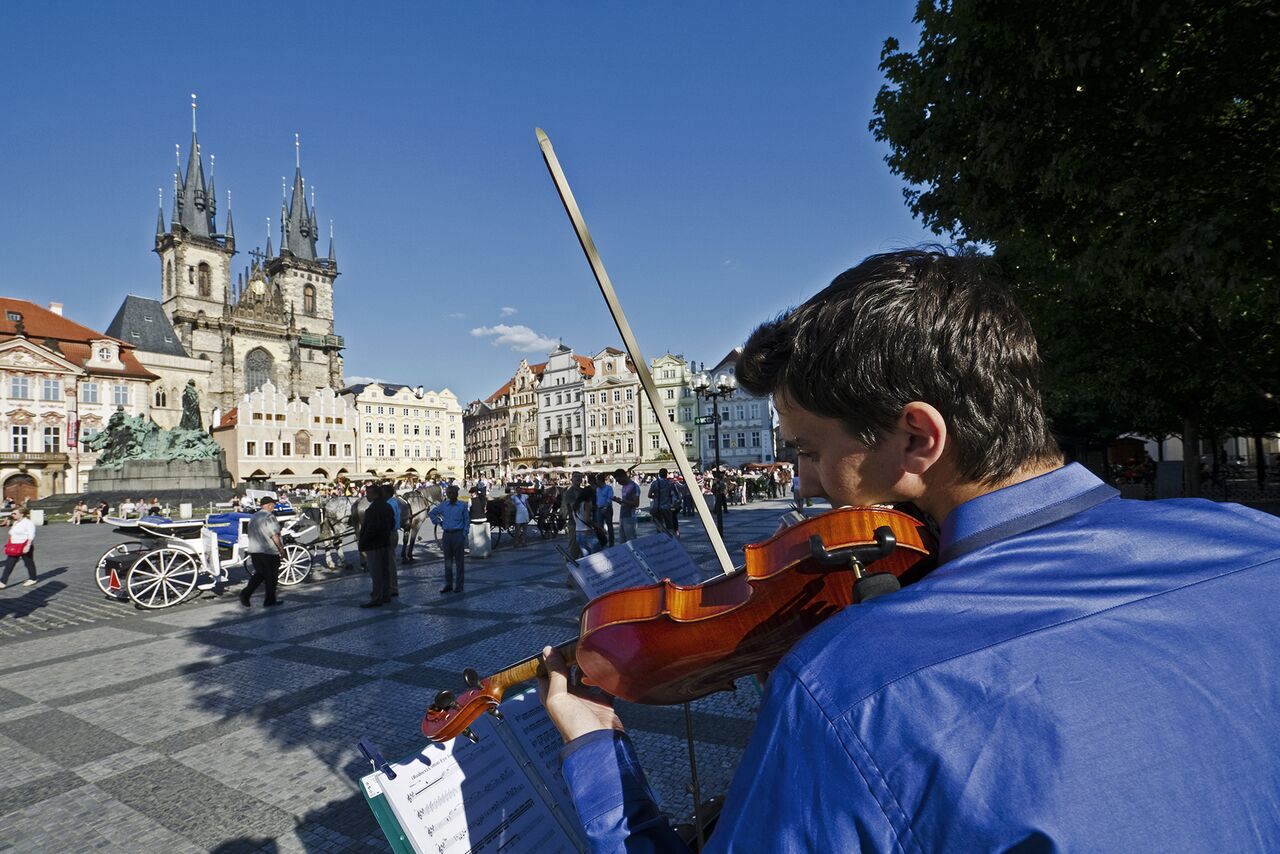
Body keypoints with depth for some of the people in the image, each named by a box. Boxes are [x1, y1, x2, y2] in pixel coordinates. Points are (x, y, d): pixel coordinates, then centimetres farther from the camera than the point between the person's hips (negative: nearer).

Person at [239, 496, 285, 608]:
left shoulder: (253, 517, 13)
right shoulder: (269, 517, -14)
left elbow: (251, 535, 19)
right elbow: (274, 536, -18)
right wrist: (281, 549, -12)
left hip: (253, 550, 8)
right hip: (269, 551, -8)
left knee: (259, 573, 17)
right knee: (271, 576, 4)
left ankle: (246, 592, -1)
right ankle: (270, 601, 10)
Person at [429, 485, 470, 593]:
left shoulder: (462, 506, -2)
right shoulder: (443, 505, 6)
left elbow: (467, 520, 1)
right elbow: (431, 513, 20)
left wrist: (464, 534, -5)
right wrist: (439, 523, 10)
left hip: (458, 535, -3)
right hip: (446, 535, 3)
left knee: (459, 561, 0)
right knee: (448, 561, 10)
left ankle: (459, 586, 6)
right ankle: (448, 585, 19)